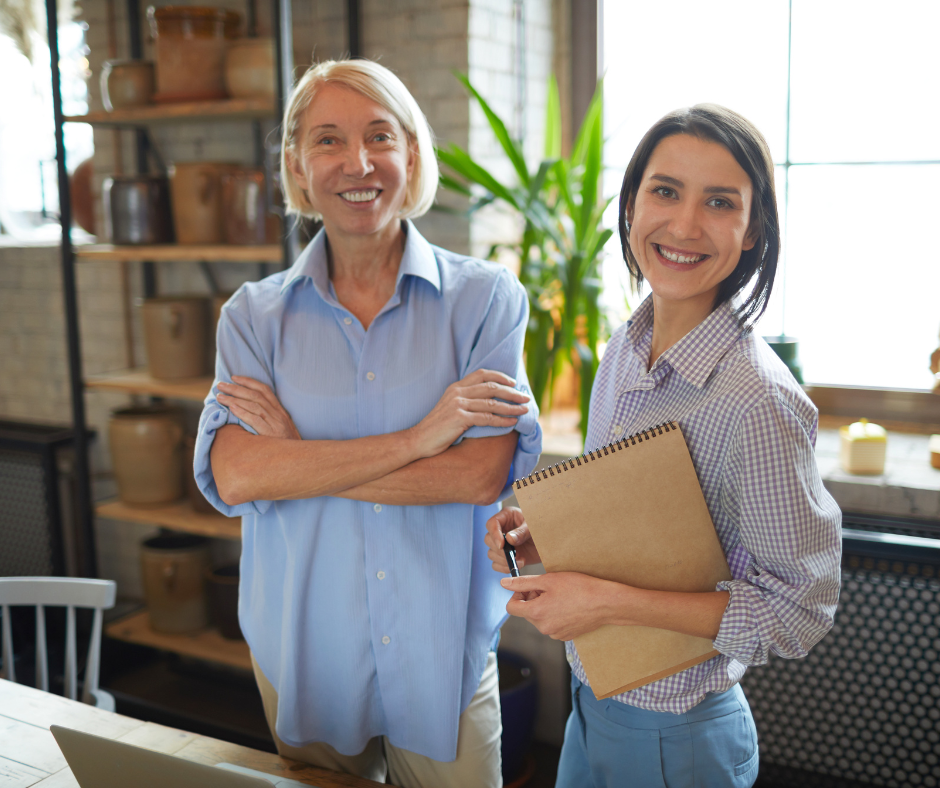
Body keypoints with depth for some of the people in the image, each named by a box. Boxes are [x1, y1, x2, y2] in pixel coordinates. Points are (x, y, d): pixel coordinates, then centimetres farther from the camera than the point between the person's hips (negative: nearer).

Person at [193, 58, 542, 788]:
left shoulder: (486, 298, -8)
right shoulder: (255, 315, -3)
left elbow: (484, 473, -18)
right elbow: (230, 476, -17)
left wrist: (298, 455, -17)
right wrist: (418, 438, -23)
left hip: (446, 664, -1)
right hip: (303, 663, 2)